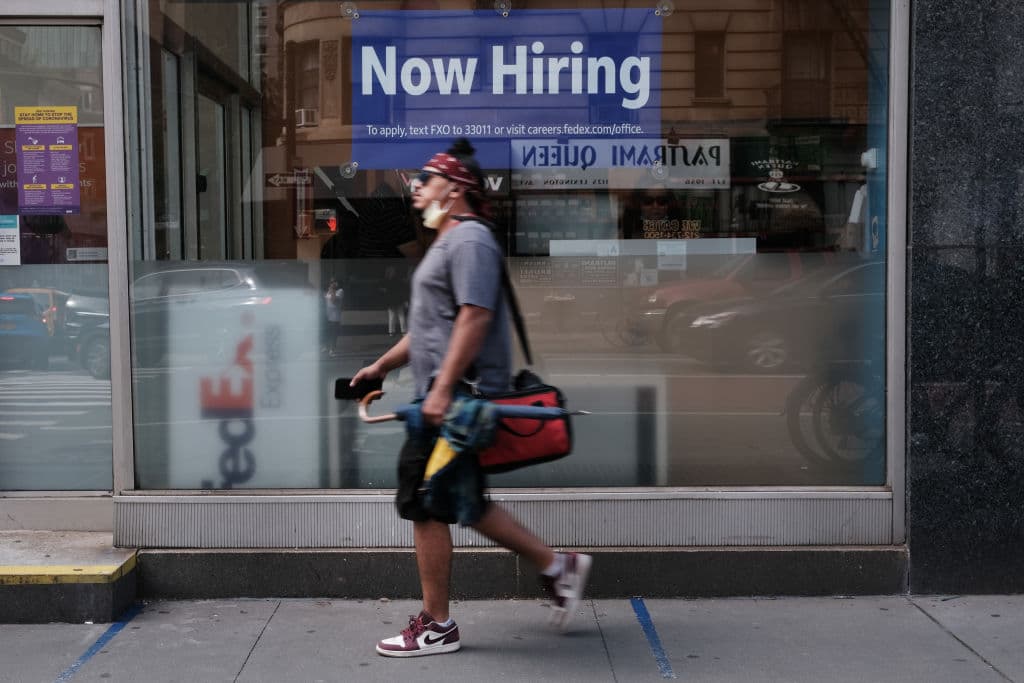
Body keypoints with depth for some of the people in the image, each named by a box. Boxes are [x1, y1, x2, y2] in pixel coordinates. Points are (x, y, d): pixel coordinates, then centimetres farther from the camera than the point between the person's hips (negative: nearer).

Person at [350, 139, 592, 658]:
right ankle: (556, 566, 23)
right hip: (448, 397, 10)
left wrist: (442, 390, -26)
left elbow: (475, 317, -22)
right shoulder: (448, 242, 22)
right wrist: (383, 365, 23)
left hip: (460, 397, -10)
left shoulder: (469, 238, -11)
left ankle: (436, 626, 6)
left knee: (424, 504, -5)